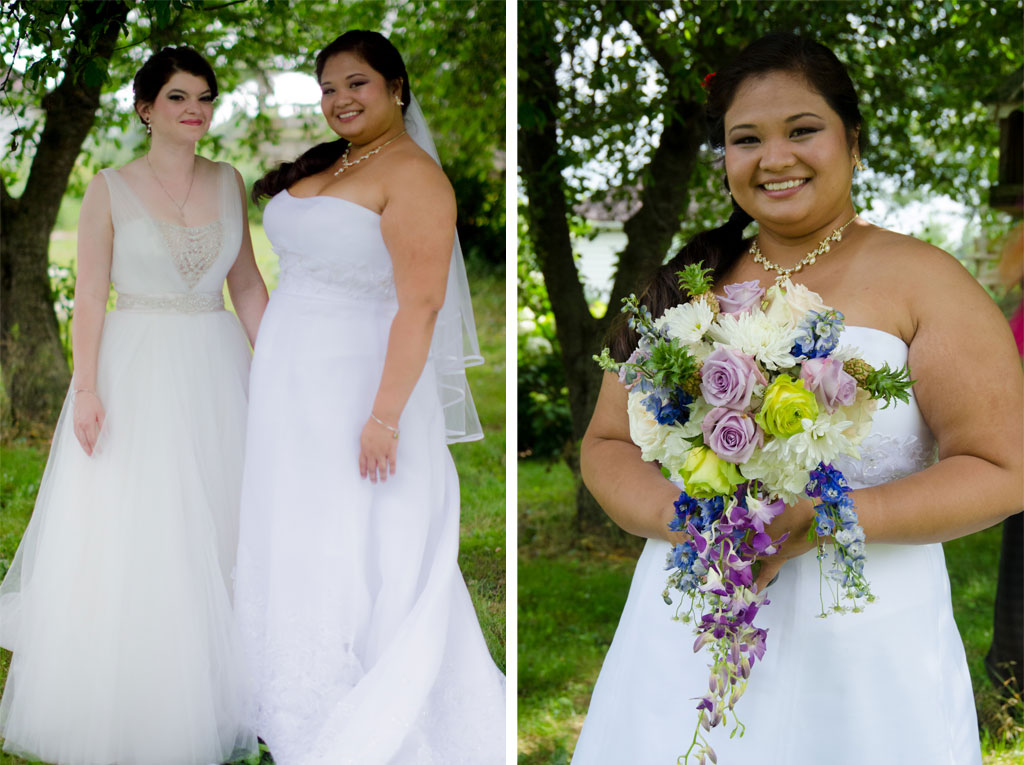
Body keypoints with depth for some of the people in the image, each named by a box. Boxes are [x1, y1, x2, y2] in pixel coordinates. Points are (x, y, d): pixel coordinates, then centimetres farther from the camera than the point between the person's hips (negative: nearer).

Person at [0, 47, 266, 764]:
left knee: (213, 537, 7)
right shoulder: (111, 189, -2)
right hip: (136, 371, -3)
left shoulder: (229, 181, 8)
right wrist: (87, 390, -14)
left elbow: (248, 285, 12)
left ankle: (207, 703, 20)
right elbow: (90, 296, -5)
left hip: (216, 370, 3)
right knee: (123, 543, 0)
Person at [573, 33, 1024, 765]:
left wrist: (821, 520, -19)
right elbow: (607, 445, 8)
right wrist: (680, 516, -13)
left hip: (861, 645, -3)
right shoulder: (688, 284, 7)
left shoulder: (922, 281, -4)